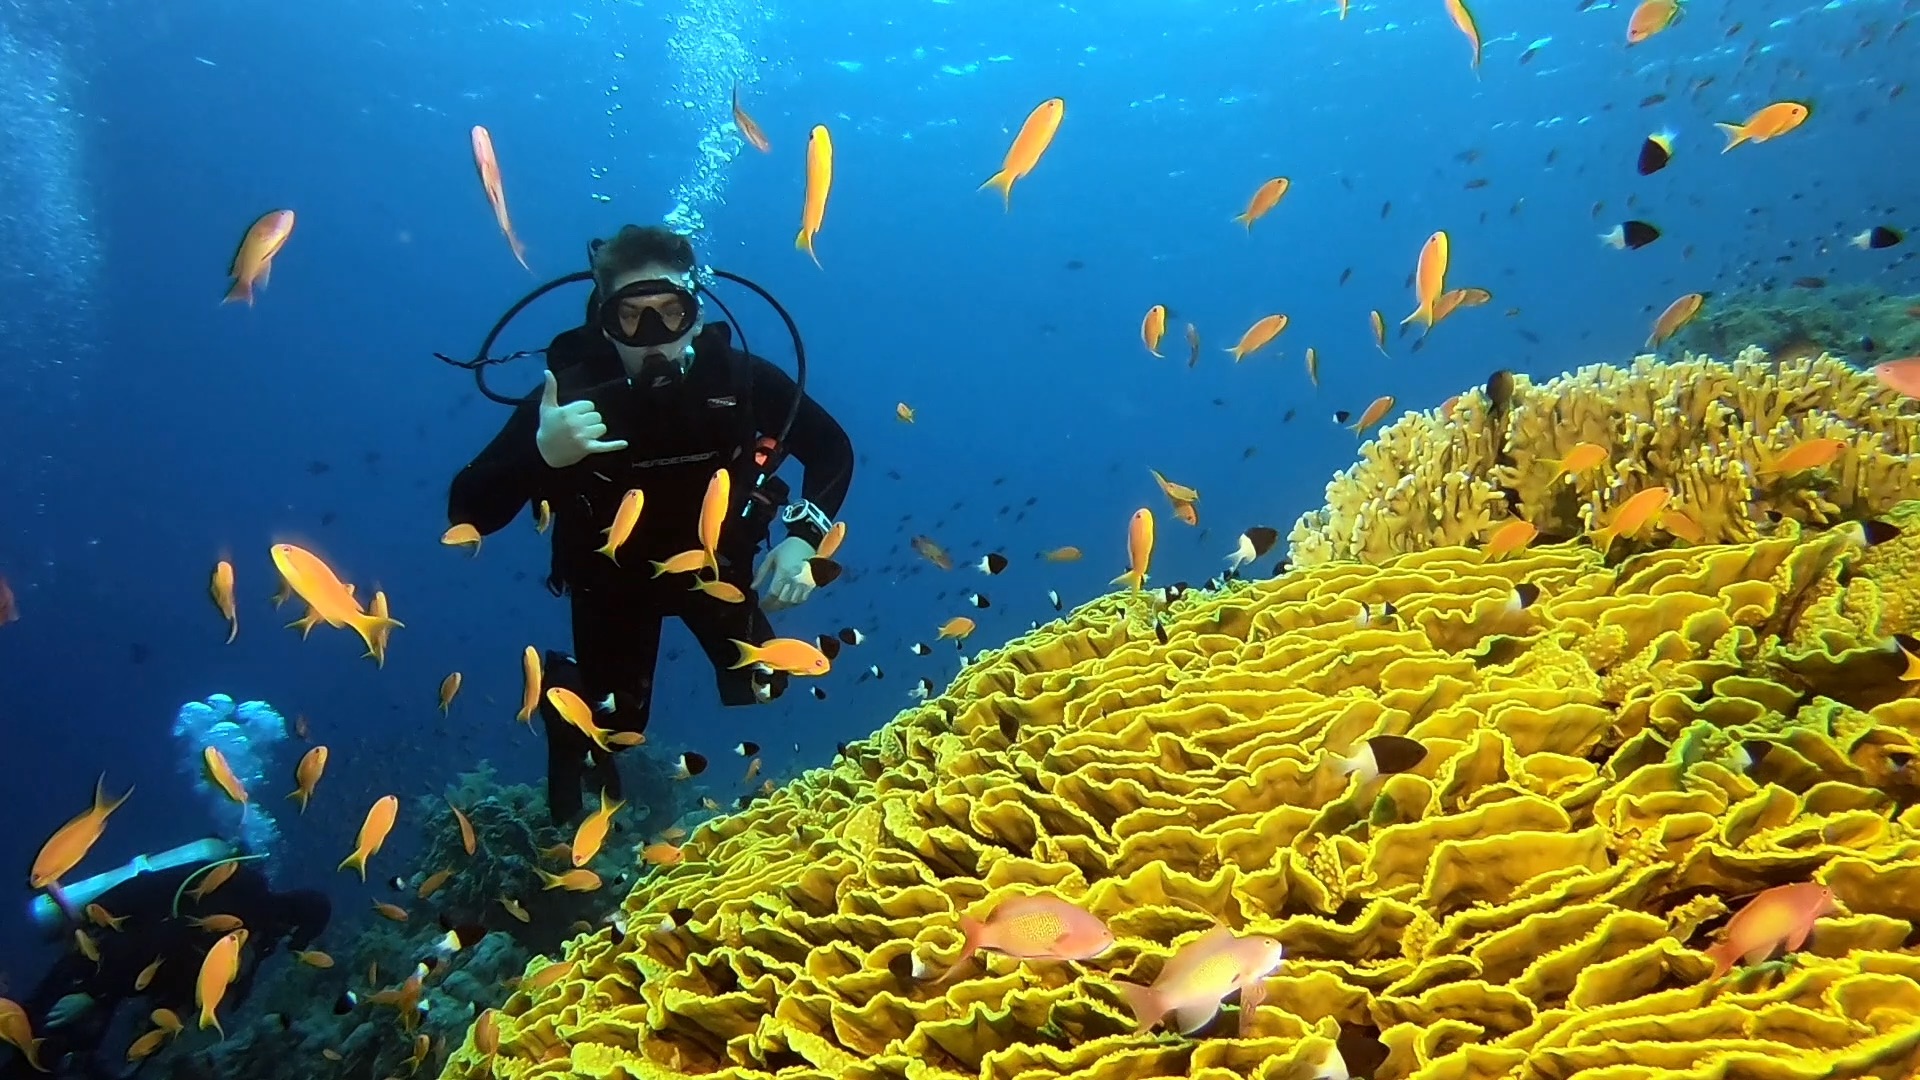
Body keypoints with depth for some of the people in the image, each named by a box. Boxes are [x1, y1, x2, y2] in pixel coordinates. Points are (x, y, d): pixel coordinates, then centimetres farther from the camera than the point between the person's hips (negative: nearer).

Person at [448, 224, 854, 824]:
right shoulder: (570, 393, -31)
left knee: (763, 698, 4)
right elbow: (468, 515, -30)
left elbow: (832, 447, -9)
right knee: (608, 727, 1)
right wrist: (541, 455, -48)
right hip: (612, 574, -1)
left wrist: (803, 537, -22)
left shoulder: (738, 377, -26)